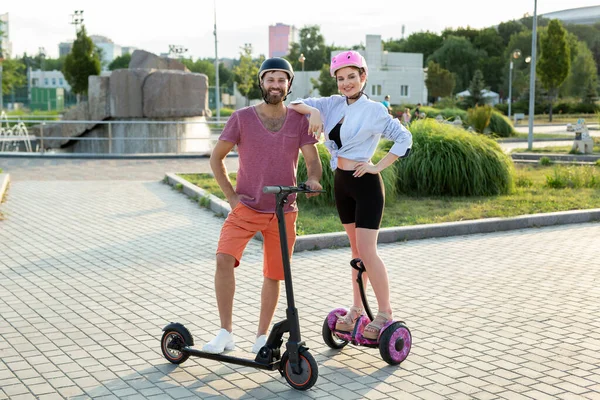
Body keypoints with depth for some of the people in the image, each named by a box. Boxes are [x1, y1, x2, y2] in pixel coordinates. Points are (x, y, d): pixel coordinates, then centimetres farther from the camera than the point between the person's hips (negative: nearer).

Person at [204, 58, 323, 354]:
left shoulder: (299, 121, 1)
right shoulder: (242, 118, -2)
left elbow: (313, 160, -2)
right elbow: (216, 156, 5)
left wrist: (312, 180, -25)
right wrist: (230, 195, -4)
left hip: (283, 211, 2)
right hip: (245, 207, -1)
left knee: (273, 275, 6)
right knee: (224, 258, -23)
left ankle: (262, 337, 23)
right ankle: (225, 333, -12)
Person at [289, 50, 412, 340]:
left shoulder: (373, 110, -8)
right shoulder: (333, 104, 6)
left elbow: (404, 138, -9)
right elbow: (295, 105, 4)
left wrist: (378, 167, -14)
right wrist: (313, 110, -17)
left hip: (365, 184, -6)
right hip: (341, 182, 6)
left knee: (367, 251, -7)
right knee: (356, 248, 14)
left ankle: (385, 314, 3)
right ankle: (357, 309, 22)